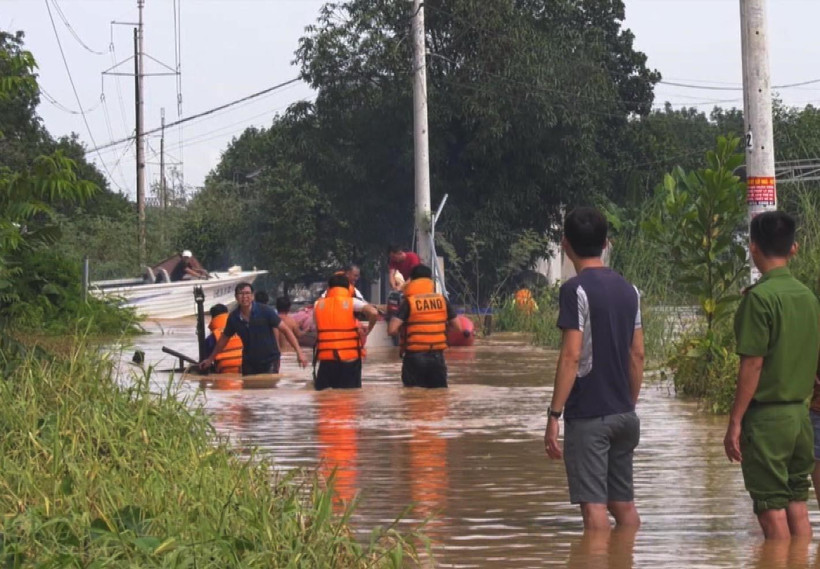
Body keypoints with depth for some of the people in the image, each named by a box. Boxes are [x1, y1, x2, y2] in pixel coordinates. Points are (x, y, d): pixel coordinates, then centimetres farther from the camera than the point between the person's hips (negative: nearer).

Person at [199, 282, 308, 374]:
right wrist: (210, 359, 18)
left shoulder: (265, 311, -14)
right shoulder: (234, 317, -4)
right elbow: (224, 338, 13)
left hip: (269, 361, -4)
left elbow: (285, 330, -13)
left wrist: (299, 352, -22)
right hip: (249, 364, 4)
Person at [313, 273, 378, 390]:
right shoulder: (351, 303, -2)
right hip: (349, 358, -2)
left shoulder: (318, 305, 6)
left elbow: (317, 327, 13)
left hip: (326, 358, 2)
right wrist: (367, 332, 0)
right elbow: (373, 313, -15)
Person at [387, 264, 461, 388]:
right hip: (437, 356, 3)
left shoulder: (408, 302, -6)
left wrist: (402, 330, 8)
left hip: (414, 356, -3)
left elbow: (392, 330, -14)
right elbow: (458, 327, 7)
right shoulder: (442, 300, 3)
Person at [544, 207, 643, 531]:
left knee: (593, 505, -6)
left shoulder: (576, 290, -11)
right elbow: (637, 354, 13)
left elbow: (571, 355, -17)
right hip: (623, 414, 7)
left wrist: (554, 415, -15)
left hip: (587, 415, -7)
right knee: (623, 502, 13)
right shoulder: (628, 290, 10)